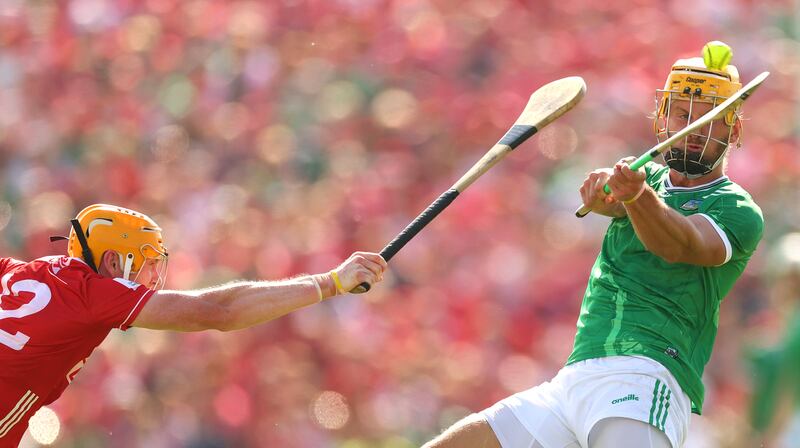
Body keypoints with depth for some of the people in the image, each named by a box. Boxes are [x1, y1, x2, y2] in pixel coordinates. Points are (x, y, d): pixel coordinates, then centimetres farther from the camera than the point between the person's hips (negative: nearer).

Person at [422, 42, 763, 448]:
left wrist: (638, 197, -38)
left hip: (647, 377, -6)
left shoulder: (738, 212, 4)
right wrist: (604, 187, -27)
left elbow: (679, 245, -17)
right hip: (572, 381, 6)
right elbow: (606, 196, -2)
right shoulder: (648, 177, 21)